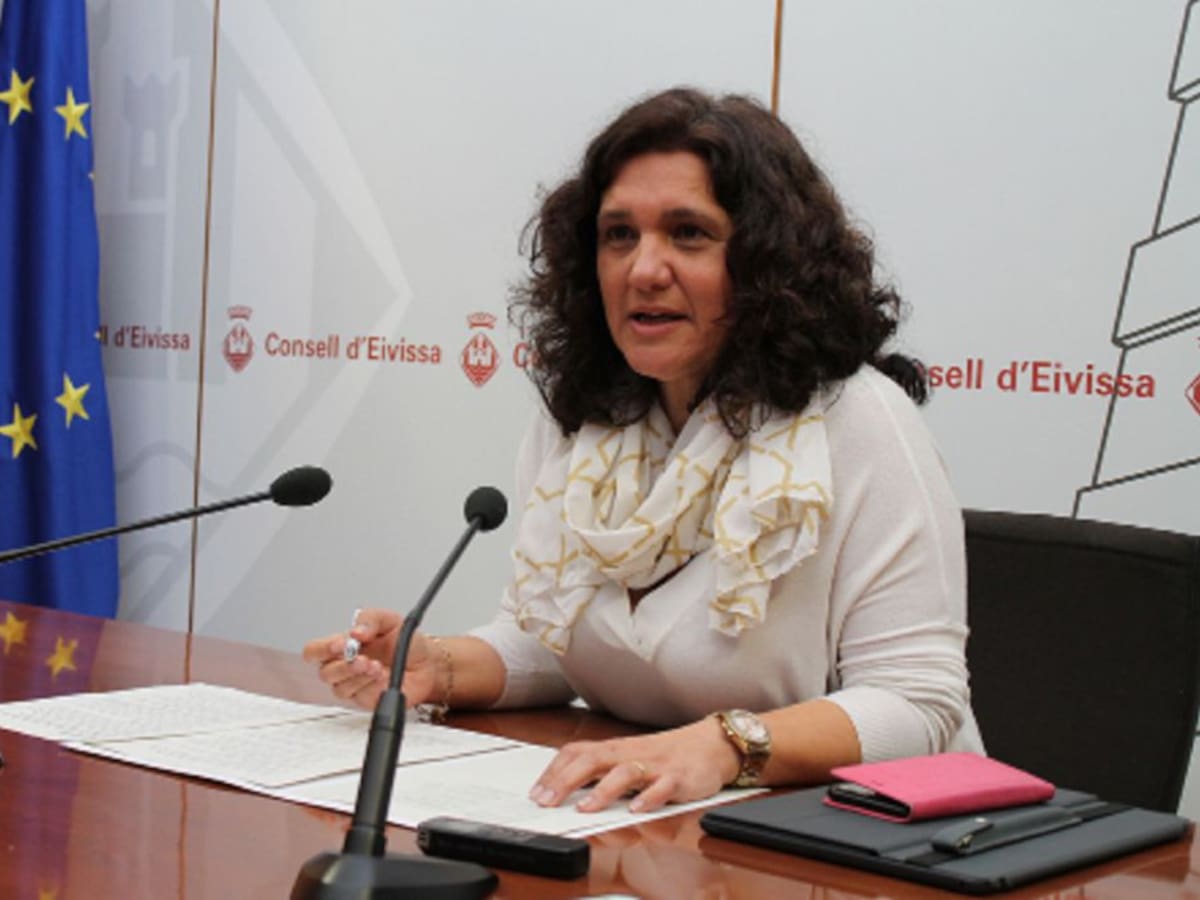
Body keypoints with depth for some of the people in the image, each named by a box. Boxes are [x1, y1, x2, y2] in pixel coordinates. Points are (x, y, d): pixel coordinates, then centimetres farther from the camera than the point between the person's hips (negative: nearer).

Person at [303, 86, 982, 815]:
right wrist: (438, 670, -6)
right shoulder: (578, 417, 6)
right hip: (616, 838, 5)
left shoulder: (859, 421, -12)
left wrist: (726, 746, -32)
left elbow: (918, 704, -17)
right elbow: (542, 642, 14)